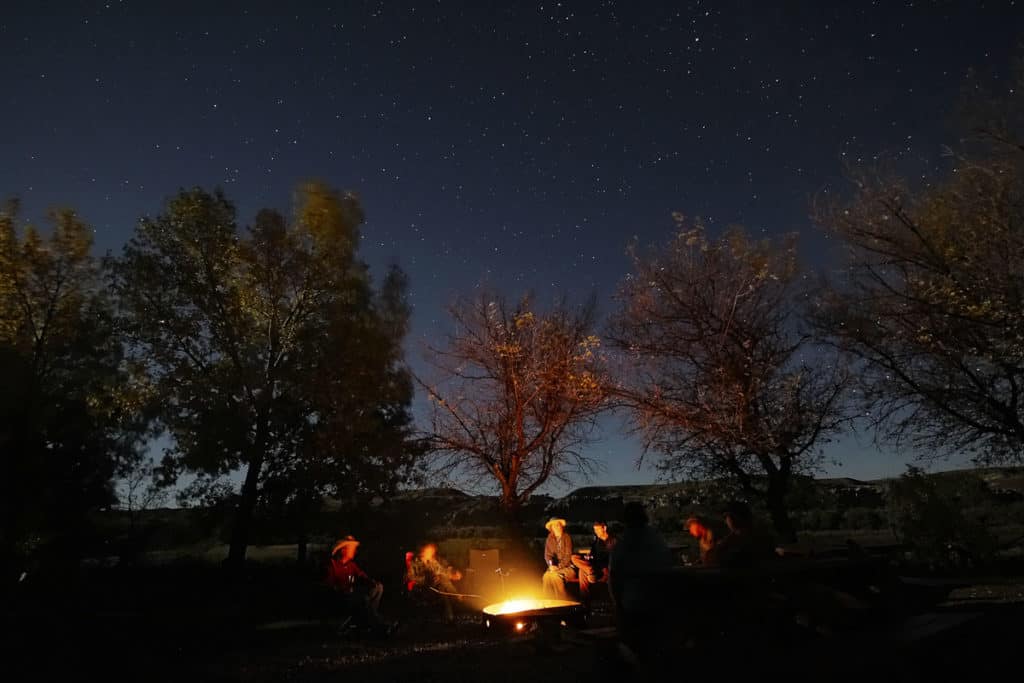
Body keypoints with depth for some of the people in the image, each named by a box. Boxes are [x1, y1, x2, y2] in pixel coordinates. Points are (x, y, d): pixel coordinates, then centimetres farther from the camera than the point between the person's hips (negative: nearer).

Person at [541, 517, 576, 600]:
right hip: (556, 568, 4)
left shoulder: (567, 537, -6)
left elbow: (568, 555, -11)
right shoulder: (550, 539, 7)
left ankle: (564, 601, -18)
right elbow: (547, 554, 5)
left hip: (569, 567, -4)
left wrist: (559, 567, -19)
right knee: (546, 576, -26)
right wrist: (551, 565, -15)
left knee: (554, 576, -31)